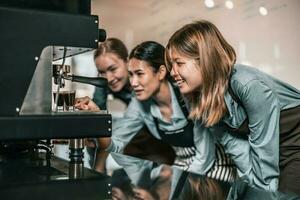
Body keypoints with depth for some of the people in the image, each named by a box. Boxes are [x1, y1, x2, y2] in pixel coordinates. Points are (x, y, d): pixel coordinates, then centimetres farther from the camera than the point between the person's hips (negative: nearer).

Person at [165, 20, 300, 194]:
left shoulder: (248, 85, -32)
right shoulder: (201, 99, -10)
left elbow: (263, 148, -26)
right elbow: (232, 142, -9)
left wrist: (262, 191, -20)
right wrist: (252, 185, -15)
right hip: (262, 144, 6)